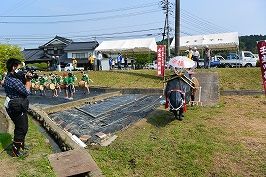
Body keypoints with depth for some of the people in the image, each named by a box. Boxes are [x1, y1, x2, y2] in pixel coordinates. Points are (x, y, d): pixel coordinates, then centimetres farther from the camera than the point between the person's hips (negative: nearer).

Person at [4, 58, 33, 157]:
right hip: (17, 108, -11)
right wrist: (28, 80, -6)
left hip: (19, 107, 11)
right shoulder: (13, 81, -24)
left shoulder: (10, 78, 9)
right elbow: (27, 92, -19)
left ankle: (21, 145, 37)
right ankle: (16, 151, 12)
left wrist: (25, 78, -3)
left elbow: (21, 85, 13)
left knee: (23, 127, 21)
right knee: (21, 129, 0)